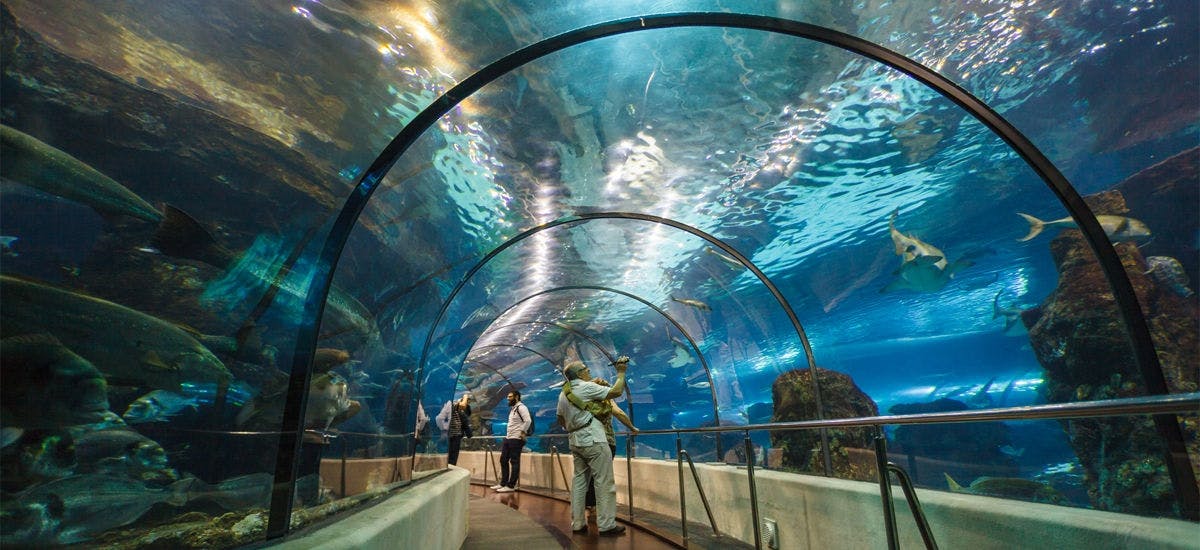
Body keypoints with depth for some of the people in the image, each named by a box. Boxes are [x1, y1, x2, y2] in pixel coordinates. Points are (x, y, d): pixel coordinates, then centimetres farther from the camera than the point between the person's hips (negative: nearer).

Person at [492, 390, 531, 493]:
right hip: (508, 438, 10)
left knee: (514, 462, -3)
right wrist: (507, 435, 14)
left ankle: (511, 486, 2)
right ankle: (503, 483, 22)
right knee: (503, 460, 13)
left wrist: (522, 432, -19)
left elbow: (528, 420, -24)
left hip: (516, 439, -10)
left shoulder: (521, 407, -12)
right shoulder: (512, 408, 18)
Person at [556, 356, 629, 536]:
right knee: (604, 482, -2)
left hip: (575, 441, 8)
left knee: (579, 481, 12)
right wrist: (621, 372, -3)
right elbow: (616, 392, -14)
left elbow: (560, 419, 20)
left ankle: (577, 523, 16)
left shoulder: (563, 393, 13)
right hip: (593, 440, -8)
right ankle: (606, 525, 0)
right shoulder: (587, 387, -12)